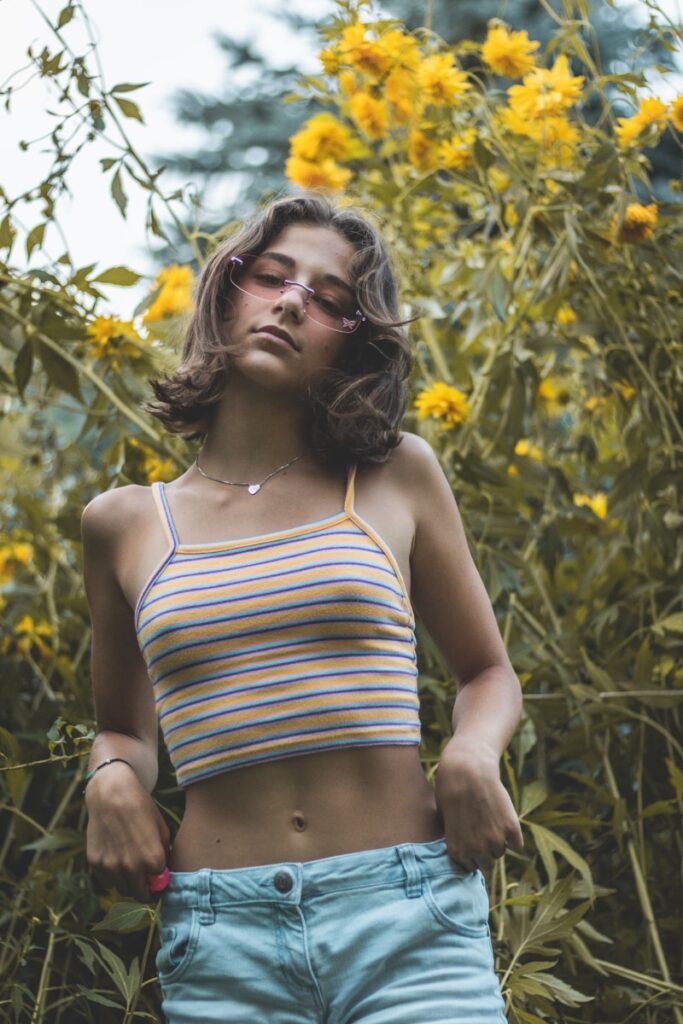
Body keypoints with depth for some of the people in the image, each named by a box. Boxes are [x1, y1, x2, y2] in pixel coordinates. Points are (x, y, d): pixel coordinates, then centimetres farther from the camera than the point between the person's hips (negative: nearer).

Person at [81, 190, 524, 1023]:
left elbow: (488, 674, 16)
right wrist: (112, 780, 1)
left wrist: (472, 757, -6)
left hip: (407, 920, -1)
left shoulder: (396, 478, 8)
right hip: (222, 939, 1)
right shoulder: (123, 524, 10)